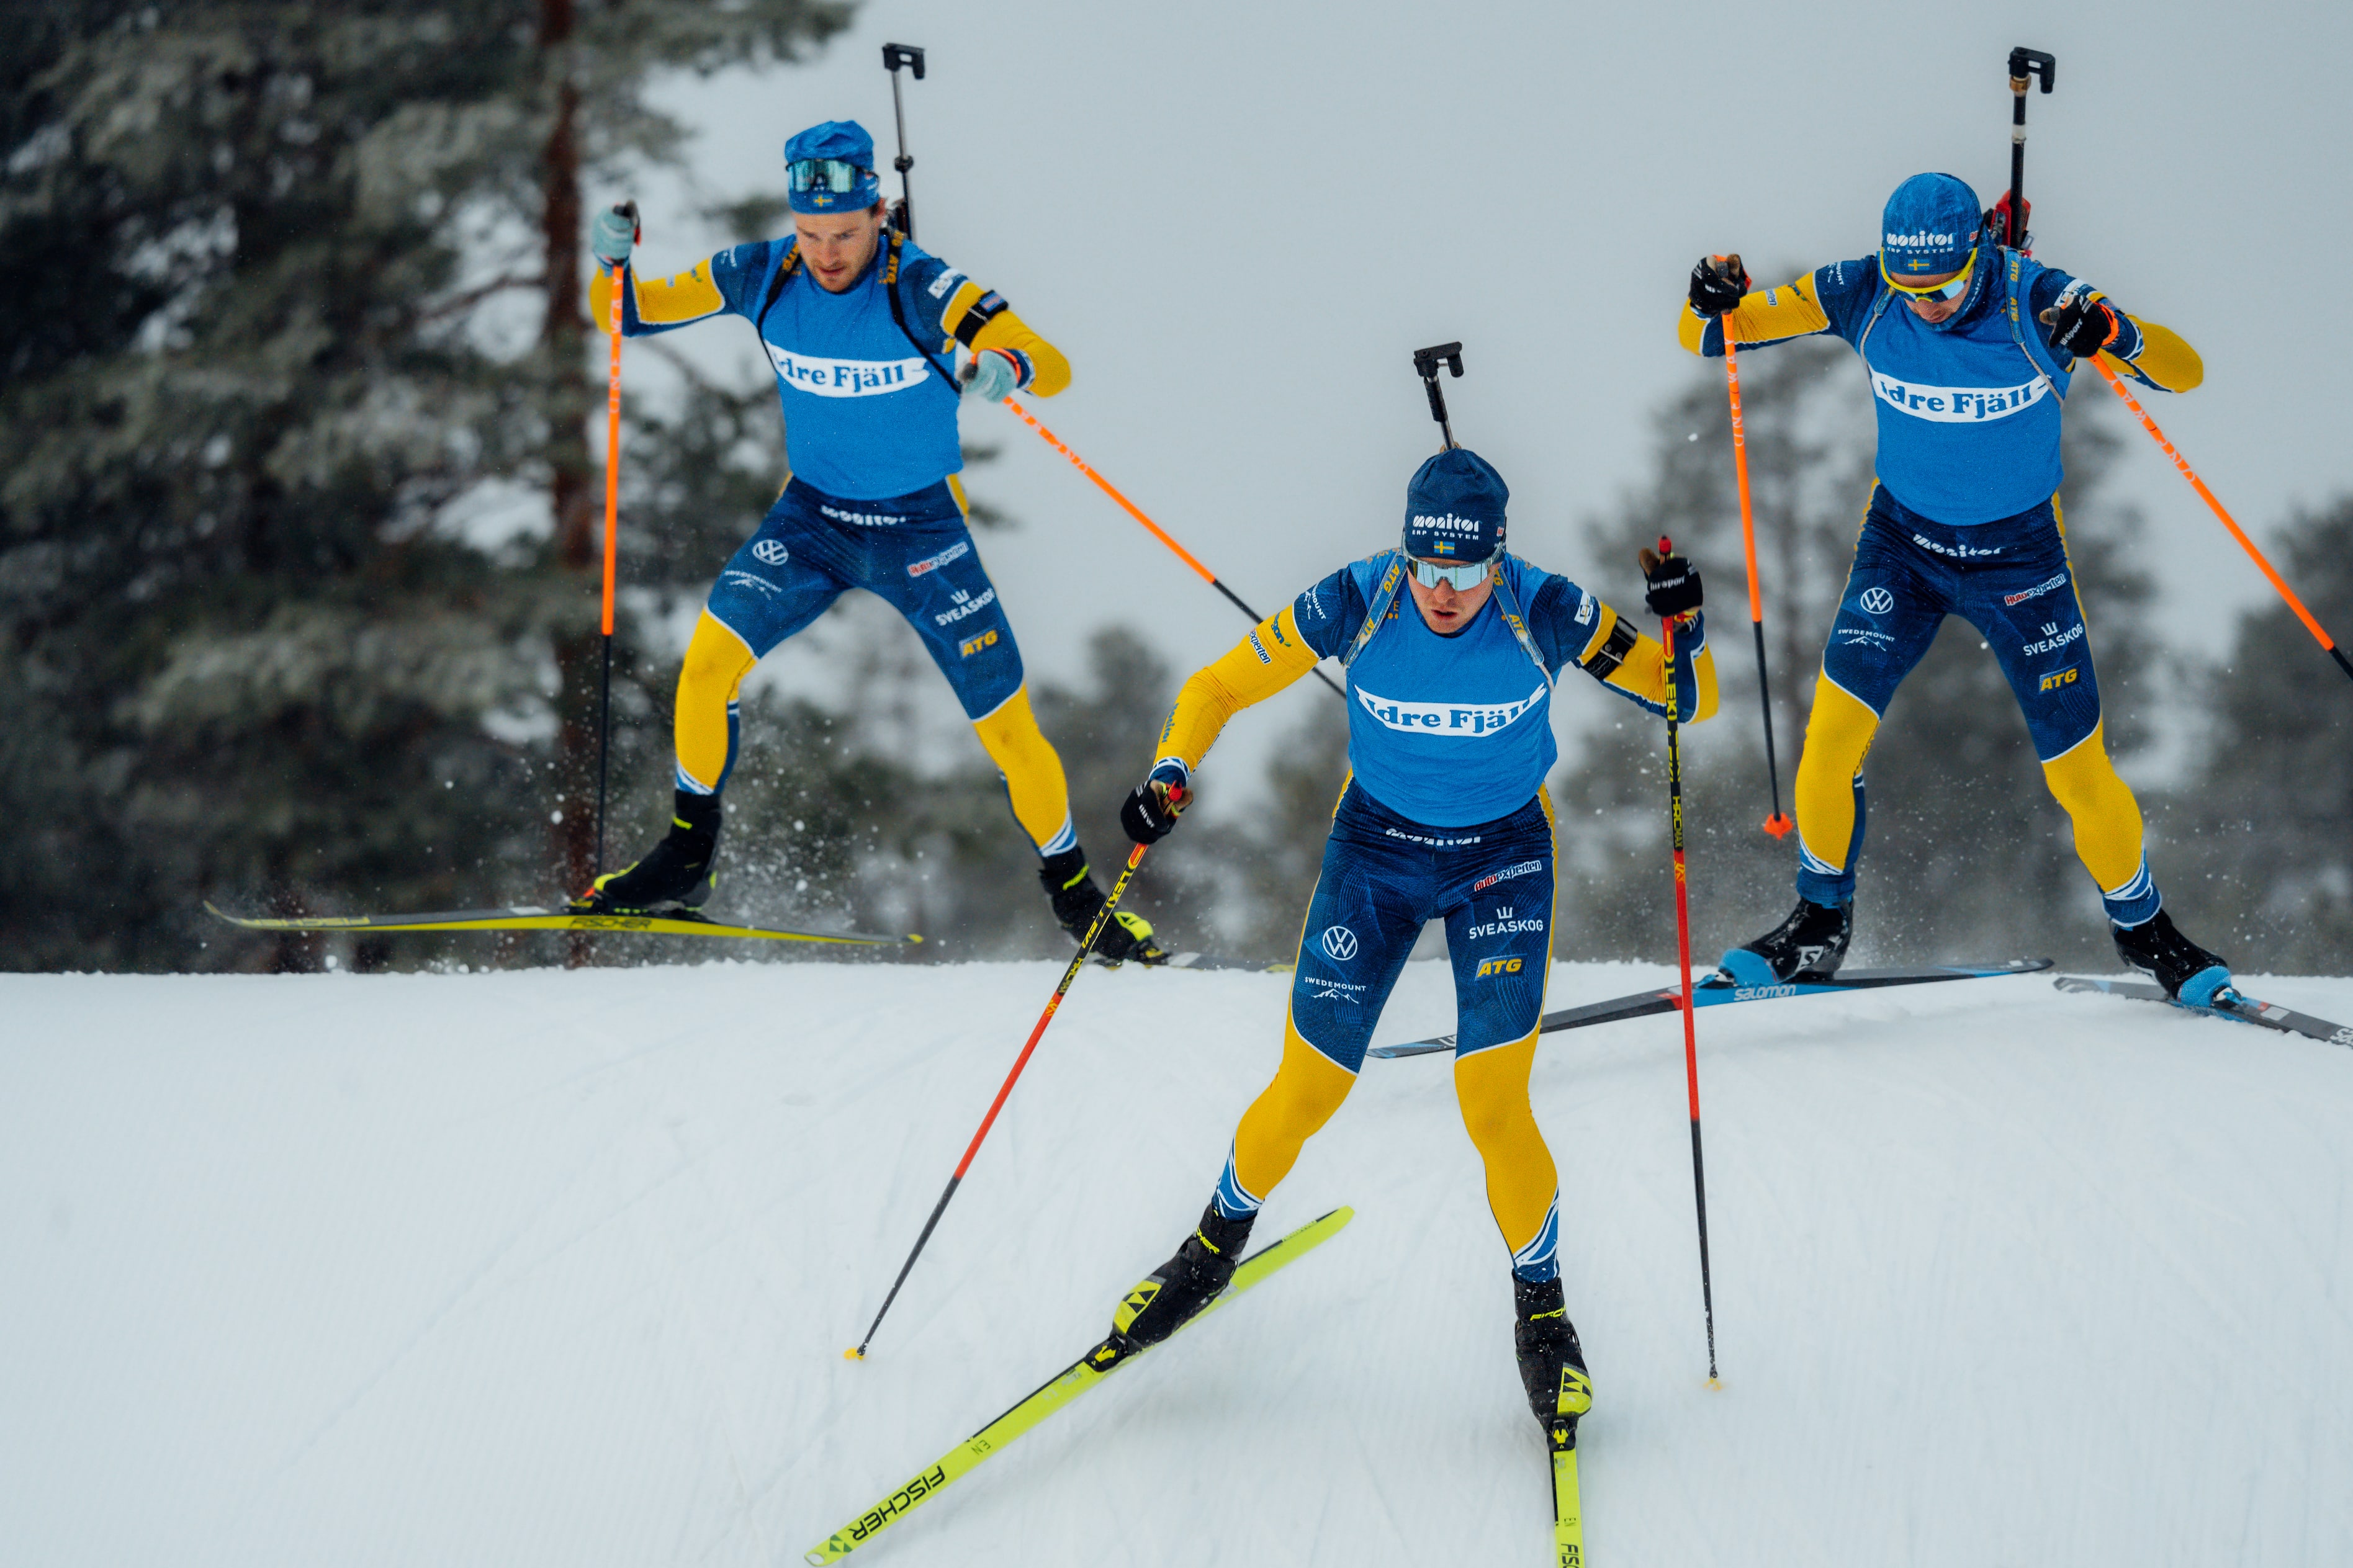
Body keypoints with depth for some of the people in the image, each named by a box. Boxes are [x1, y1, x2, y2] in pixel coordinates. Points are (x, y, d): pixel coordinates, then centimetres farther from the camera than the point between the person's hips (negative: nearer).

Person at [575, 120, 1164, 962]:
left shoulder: (922, 289, -22)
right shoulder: (764, 276, -12)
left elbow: (1054, 367, -27)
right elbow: (630, 312, -4)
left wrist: (1008, 368, -50)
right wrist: (612, 262, -27)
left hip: (921, 528, -2)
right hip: (811, 515, 3)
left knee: (1006, 723, -3)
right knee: (710, 654, -18)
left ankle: (1074, 893, 18)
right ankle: (688, 857, -1)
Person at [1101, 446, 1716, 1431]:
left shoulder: (1545, 612, -20)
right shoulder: (1357, 603, -20)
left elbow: (1689, 700, -12)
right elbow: (1222, 686, -9)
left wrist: (1685, 628, -33)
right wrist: (1170, 775, -26)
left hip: (1503, 862, -1)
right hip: (1375, 851, 1)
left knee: (1493, 1108, -11)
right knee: (1305, 1094, 6)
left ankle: (1542, 1312, 13)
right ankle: (1217, 1244, 36)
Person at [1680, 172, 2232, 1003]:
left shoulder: (2034, 300, -22)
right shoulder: (1863, 294, -16)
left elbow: (2183, 371, -24)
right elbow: (1713, 333, -11)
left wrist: (2114, 335, -45)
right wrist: (1714, 306, -36)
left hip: (2019, 555, -2)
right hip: (1903, 538, 2)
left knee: (2077, 765, 0)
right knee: (1836, 722, -11)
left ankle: (2143, 927, 23)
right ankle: (1821, 919, 10)